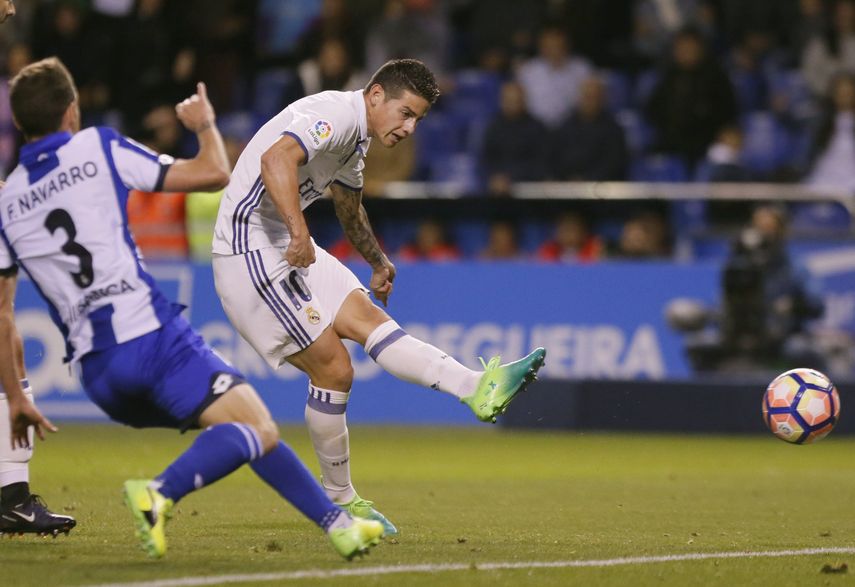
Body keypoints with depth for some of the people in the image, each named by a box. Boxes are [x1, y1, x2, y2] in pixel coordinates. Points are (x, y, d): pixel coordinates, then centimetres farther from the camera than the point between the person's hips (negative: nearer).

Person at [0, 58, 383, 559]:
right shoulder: (98, 148, 3)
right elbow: (214, 173, 4)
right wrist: (205, 124, 24)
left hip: (96, 372, 6)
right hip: (152, 335, -6)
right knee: (256, 430, -12)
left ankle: (337, 522, 19)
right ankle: (161, 493, -36)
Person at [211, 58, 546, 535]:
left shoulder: (357, 138, 17)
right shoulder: (337, 115, -16)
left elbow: (349, 207, 36)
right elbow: (276, 159, -35)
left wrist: (378, 261, 44)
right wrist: (300, 232, -42)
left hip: (288, 247, 9)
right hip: (252, 249, -9)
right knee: (332, 368, -11)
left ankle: (476, 389, -19)